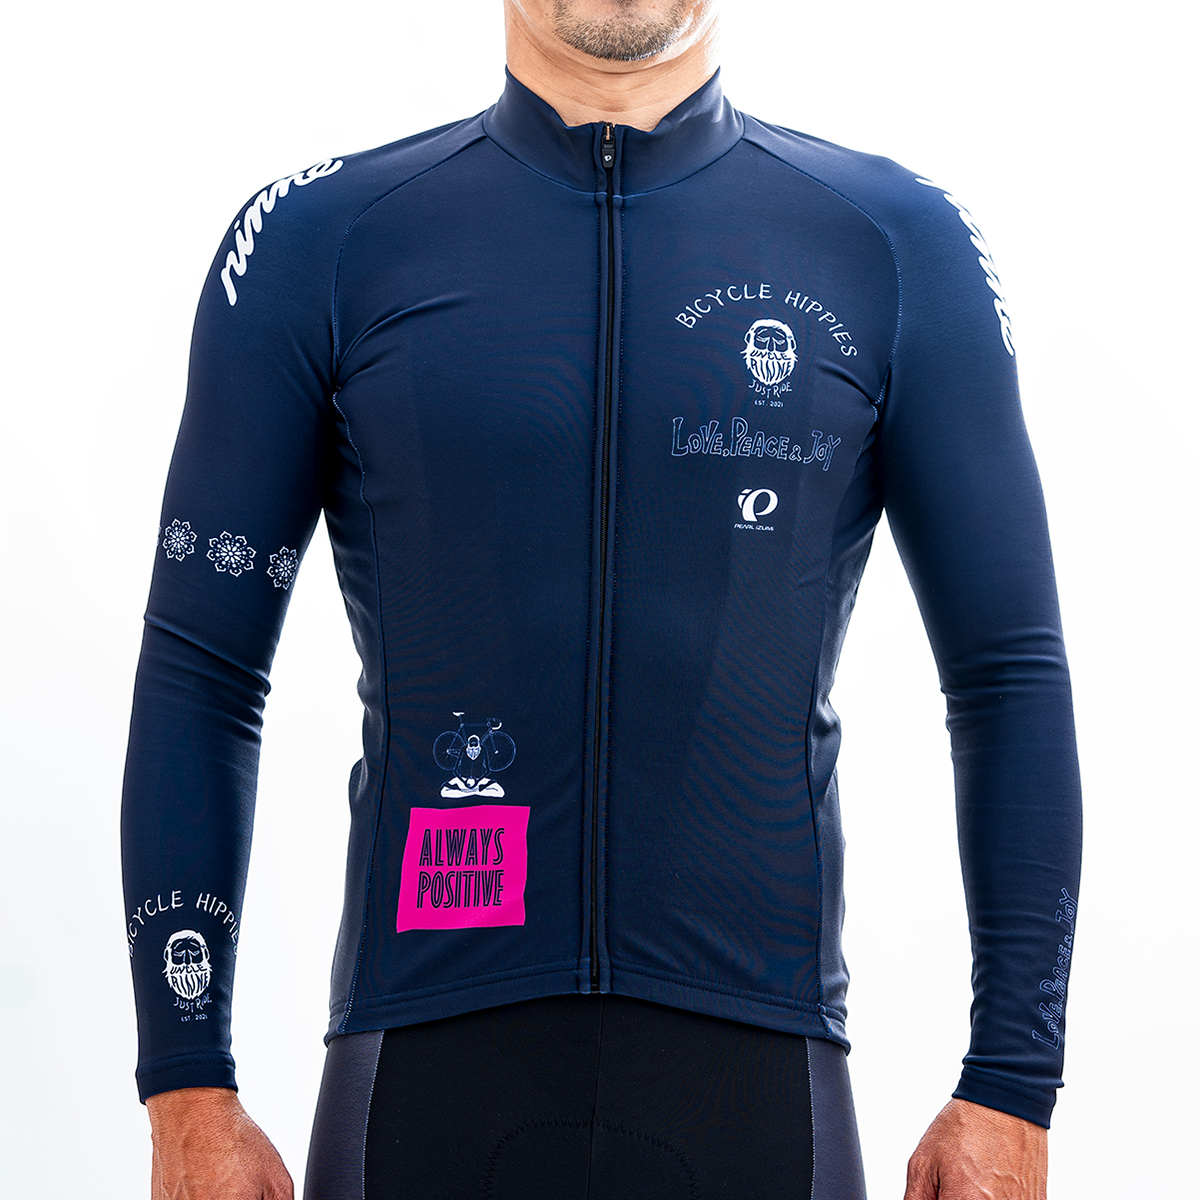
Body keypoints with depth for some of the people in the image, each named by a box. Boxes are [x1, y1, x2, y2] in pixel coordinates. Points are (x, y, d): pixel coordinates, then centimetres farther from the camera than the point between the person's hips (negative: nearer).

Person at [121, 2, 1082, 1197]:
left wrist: (1012, 1092, -1)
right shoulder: (324, 243, 3)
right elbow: (200, 674, 4)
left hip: (753, 1068, 0)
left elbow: (1013, 677, 4)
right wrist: (187, 1091, -1)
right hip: (426, 1073, 0)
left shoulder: (900, 246, 3)